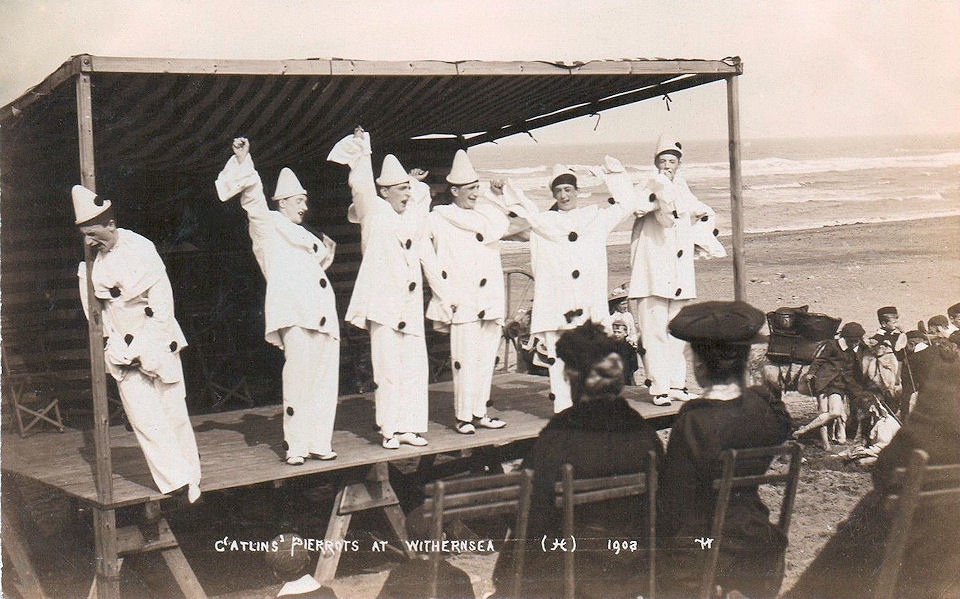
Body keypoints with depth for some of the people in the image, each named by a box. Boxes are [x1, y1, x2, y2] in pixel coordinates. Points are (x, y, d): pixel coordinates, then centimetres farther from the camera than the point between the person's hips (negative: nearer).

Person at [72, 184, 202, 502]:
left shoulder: (140, 249, -8)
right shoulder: (89, 264, 2)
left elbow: (162, 303, -9)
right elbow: (93, 311, 8)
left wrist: (143, 349, -12)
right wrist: (117, 349, -4)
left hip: (157, 343, -3)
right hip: (122, 352, 3)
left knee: (174, 413, 2)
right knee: (144, 419, -6)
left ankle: (191, 478, 15)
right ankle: (177, 483, -3)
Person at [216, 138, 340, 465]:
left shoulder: (301, 233, 29)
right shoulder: (269, 224, 8)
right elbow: (253, 196, -7)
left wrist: (327, 254, 26)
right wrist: (243, 161, -15)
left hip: (321, 310, 8)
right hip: (293, 310, -8)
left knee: (325, 377, 5)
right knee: (298, 375, -12)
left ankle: (319, 442, 12)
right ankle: (295, 446, -5)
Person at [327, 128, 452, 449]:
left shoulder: (416, 218, 15)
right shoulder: (374, 212, 2)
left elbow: (429, 260, 18)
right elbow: (360, 185, -16)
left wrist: (444, 298, 18)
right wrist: (361, 149, -13)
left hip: (411, 304, 5)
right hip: (382, 302, -5)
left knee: (416, 367, 3)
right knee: (388, 369, -4)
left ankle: (410, 426, 12)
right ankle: (389, 430, 5)